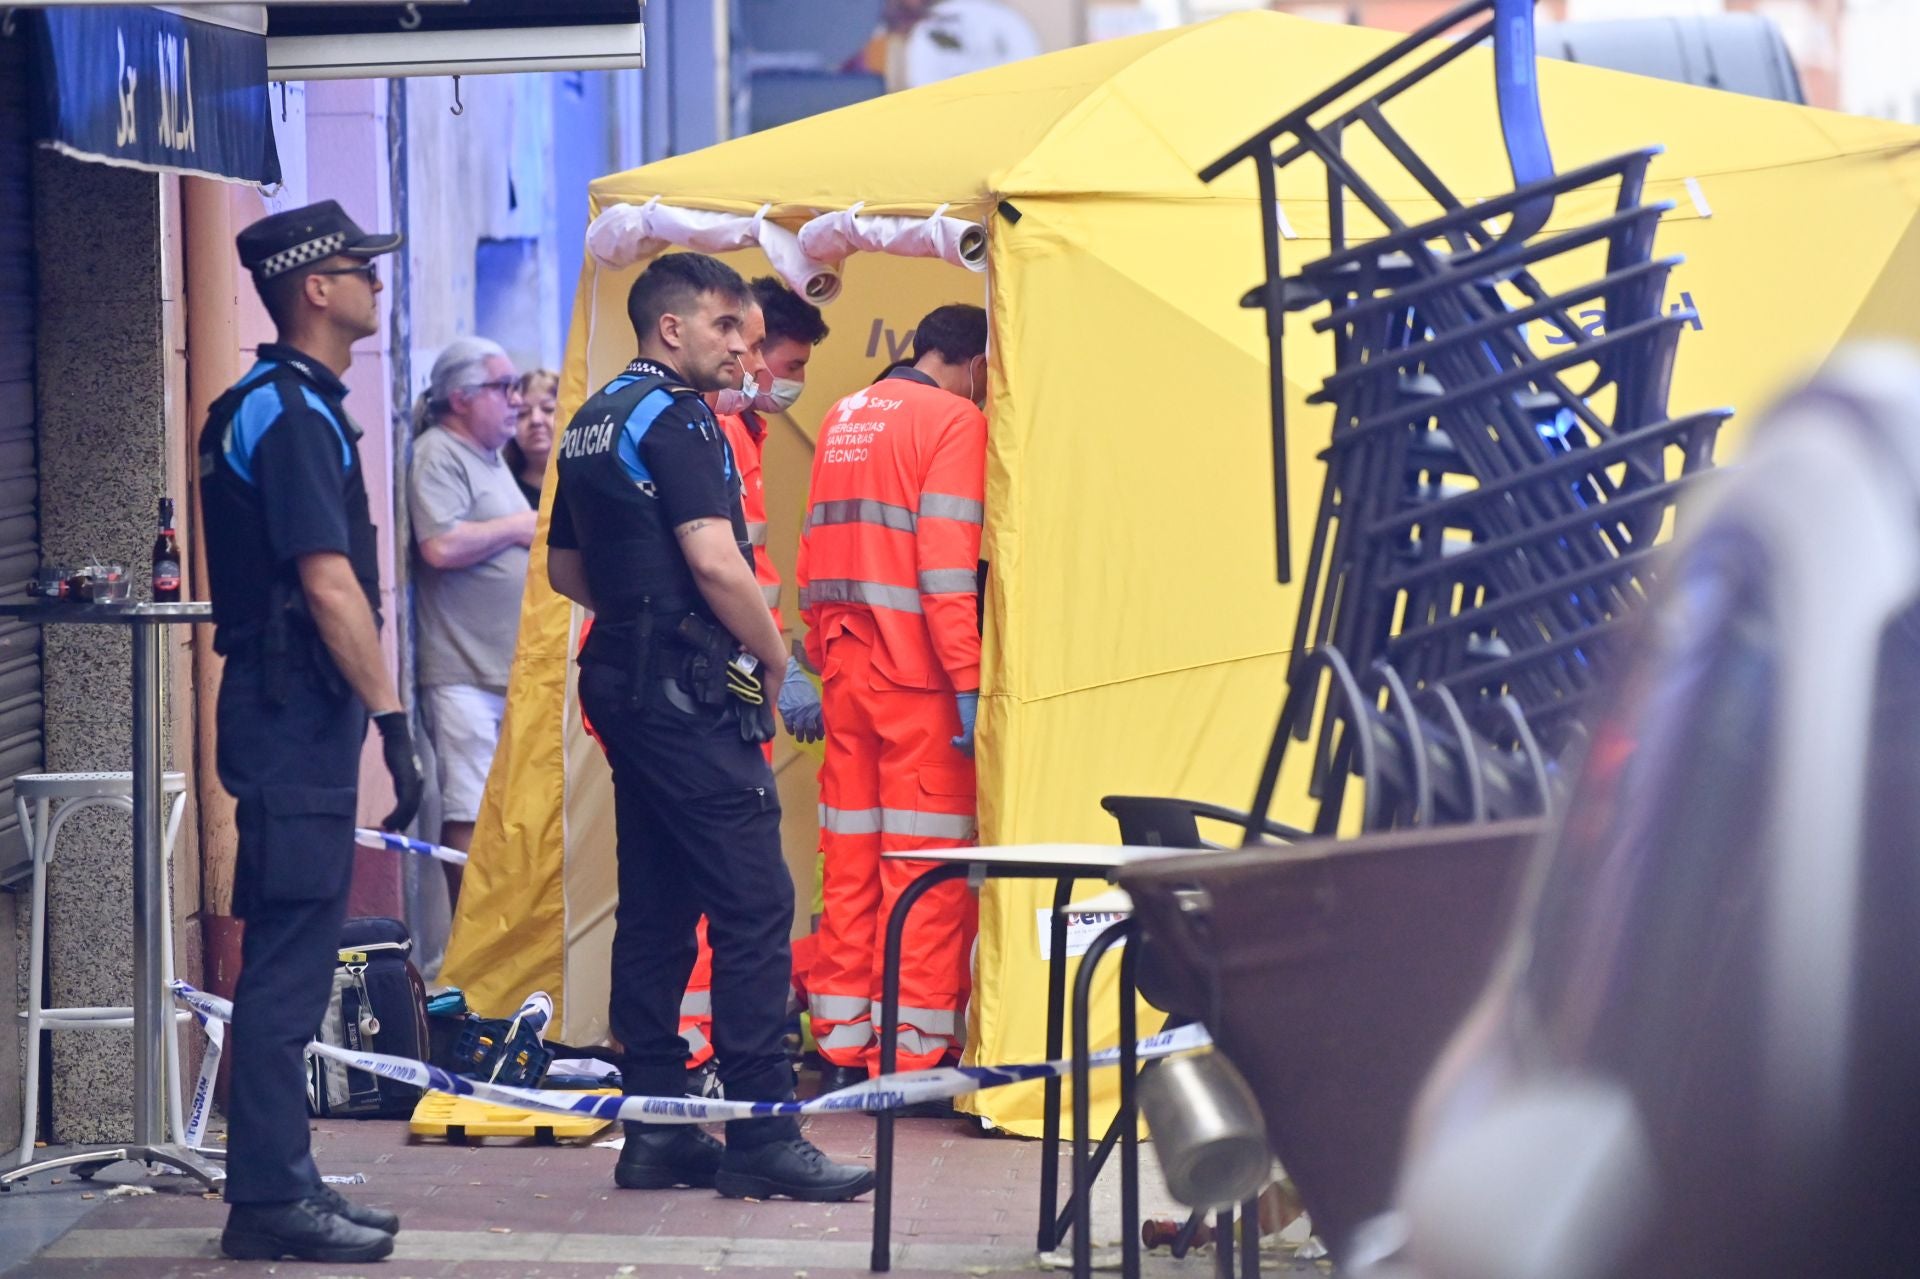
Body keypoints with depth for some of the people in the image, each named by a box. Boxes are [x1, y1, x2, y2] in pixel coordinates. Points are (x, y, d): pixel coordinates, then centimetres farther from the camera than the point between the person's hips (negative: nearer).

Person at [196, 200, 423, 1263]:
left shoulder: (260, 406, 17)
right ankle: (269, 1200, -6)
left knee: (291, 960, 13)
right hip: (298, 716, -10)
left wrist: (367, 714, 21)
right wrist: (392, 718, -18)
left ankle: (278, 1183, 18)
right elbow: (329, 586, -20)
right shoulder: (294, 414, -15)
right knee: (288, 963, -8)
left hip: (282, 714, 10)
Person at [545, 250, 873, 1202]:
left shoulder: (590, 425, 17)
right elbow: (716, 562, -20)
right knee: (752, 904, -8)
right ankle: (763, 1138, -9)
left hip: (622, 684, 10)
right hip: (691, 691, -10)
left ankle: (655, 1129, 13)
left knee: (653, 907, 11)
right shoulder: (676, 420, -12)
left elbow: (566, 569, 24)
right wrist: (773, 658, -7)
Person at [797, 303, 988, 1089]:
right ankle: (914, 1052, -5)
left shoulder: (843, 419, 16)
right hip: (918, 671, -7)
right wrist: (969, 679, -16)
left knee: (850, 860, 10)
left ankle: (840, 1049, 13)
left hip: (846, 667, 7)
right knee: (928, 862, -4)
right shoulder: (954, 421, -8)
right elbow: (947, 561, -16)